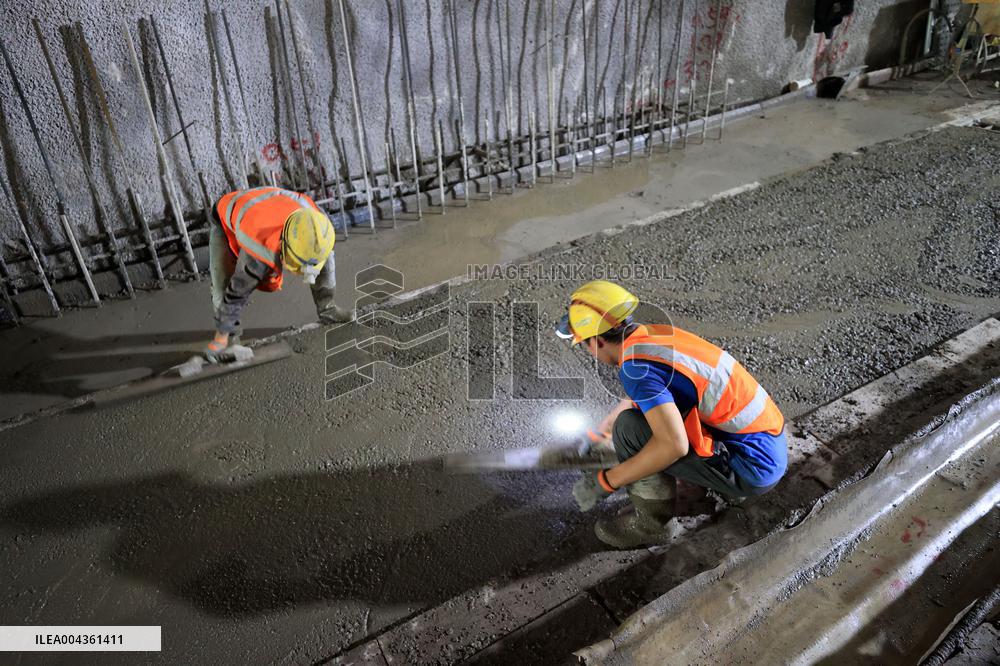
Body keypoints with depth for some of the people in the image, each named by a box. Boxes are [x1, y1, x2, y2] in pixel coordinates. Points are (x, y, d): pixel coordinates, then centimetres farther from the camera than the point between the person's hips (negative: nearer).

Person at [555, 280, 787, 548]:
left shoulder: (635, 366, -22)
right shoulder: (655, 333, 5)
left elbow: (673, 445, -32)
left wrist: (604, 482, -21)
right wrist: (600, 429, 39)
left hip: (752, 466, -9)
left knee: (630, 427, -17)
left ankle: (650, 524, 2)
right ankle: (726, 486, 19)